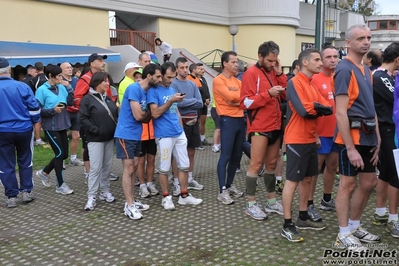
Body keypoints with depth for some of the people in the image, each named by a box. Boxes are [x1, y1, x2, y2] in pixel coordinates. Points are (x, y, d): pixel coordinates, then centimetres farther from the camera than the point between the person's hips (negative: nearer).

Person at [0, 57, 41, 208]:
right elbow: (34, 108, -5)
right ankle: (26, 192, 19)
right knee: (25, 161, 16)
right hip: (24, 130, 1)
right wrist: (34, 122, 12)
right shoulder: (22, 87, -10)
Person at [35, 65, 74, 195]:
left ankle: (44, 172, 33)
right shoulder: (42, 90, -12)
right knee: (60, 153, -5)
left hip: (62, 125, 6)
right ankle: (60, 185, 7)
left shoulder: (62, 87, 3)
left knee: (63, 154, 11)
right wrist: (53, 110, -24)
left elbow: (70, 102, 0)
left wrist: (69, 88, -8)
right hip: (50, 127, -6)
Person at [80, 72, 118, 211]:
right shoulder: (87, 99, -7)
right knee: (95, 168, -7)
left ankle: (105, 191, 24)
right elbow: (83, 119, -12)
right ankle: (91, 197, 1)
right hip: (95, 139, -6)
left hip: (110, 138, 6)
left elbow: (116, 114, 16)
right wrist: (96, 130, -18)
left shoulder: (108, 98, 13)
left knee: (108, 166, 11)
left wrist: (116, 129, 1)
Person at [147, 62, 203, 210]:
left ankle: (184, 195, 20)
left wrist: (181, 128, 16)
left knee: (184, 165, 9)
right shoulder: (153, 90, -7)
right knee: (164, 168, 2)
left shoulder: (172, 90, 16)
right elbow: (155, 113, -16)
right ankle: (166, 197, 15)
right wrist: (171, 101, -19)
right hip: (164, 135, -7)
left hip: (179, 134, 7)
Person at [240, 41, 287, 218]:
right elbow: (246, 102, -15)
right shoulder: (251, 73, -8)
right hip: (259, 127, -7)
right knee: (256, 164, -4)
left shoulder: (274, 73, 14)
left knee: (272, 164, 12)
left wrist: (280, 74, -1)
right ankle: (251, 204, 5)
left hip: (275, 126, 7)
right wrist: (268, 93, -23)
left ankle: (271, 201, 21)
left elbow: (286, 95, 8)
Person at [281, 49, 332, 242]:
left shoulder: (313, 84, 15)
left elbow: (328, 108, 5)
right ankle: (287, 225, 2)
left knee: (307, 179, 15)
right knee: (292, 181, -5)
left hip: (311, 139, 9)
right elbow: (304, 110, -24)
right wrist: (318, 107, -6)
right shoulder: (294, 82, -12)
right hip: (297, 140, -9)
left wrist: (314, 108, -13)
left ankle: (303, 218, 27)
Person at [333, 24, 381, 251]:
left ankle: (355, 226, 32)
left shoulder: (367, 70, 14)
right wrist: (350, 147, -21)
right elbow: (341, 112, -19)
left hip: (367, 136, 9)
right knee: (348, 184, 1)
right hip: (351, 137, -9)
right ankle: (344, 234, 14)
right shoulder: (345, 69, -13)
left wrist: (377, 139, 12)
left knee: (369, 182, 15)